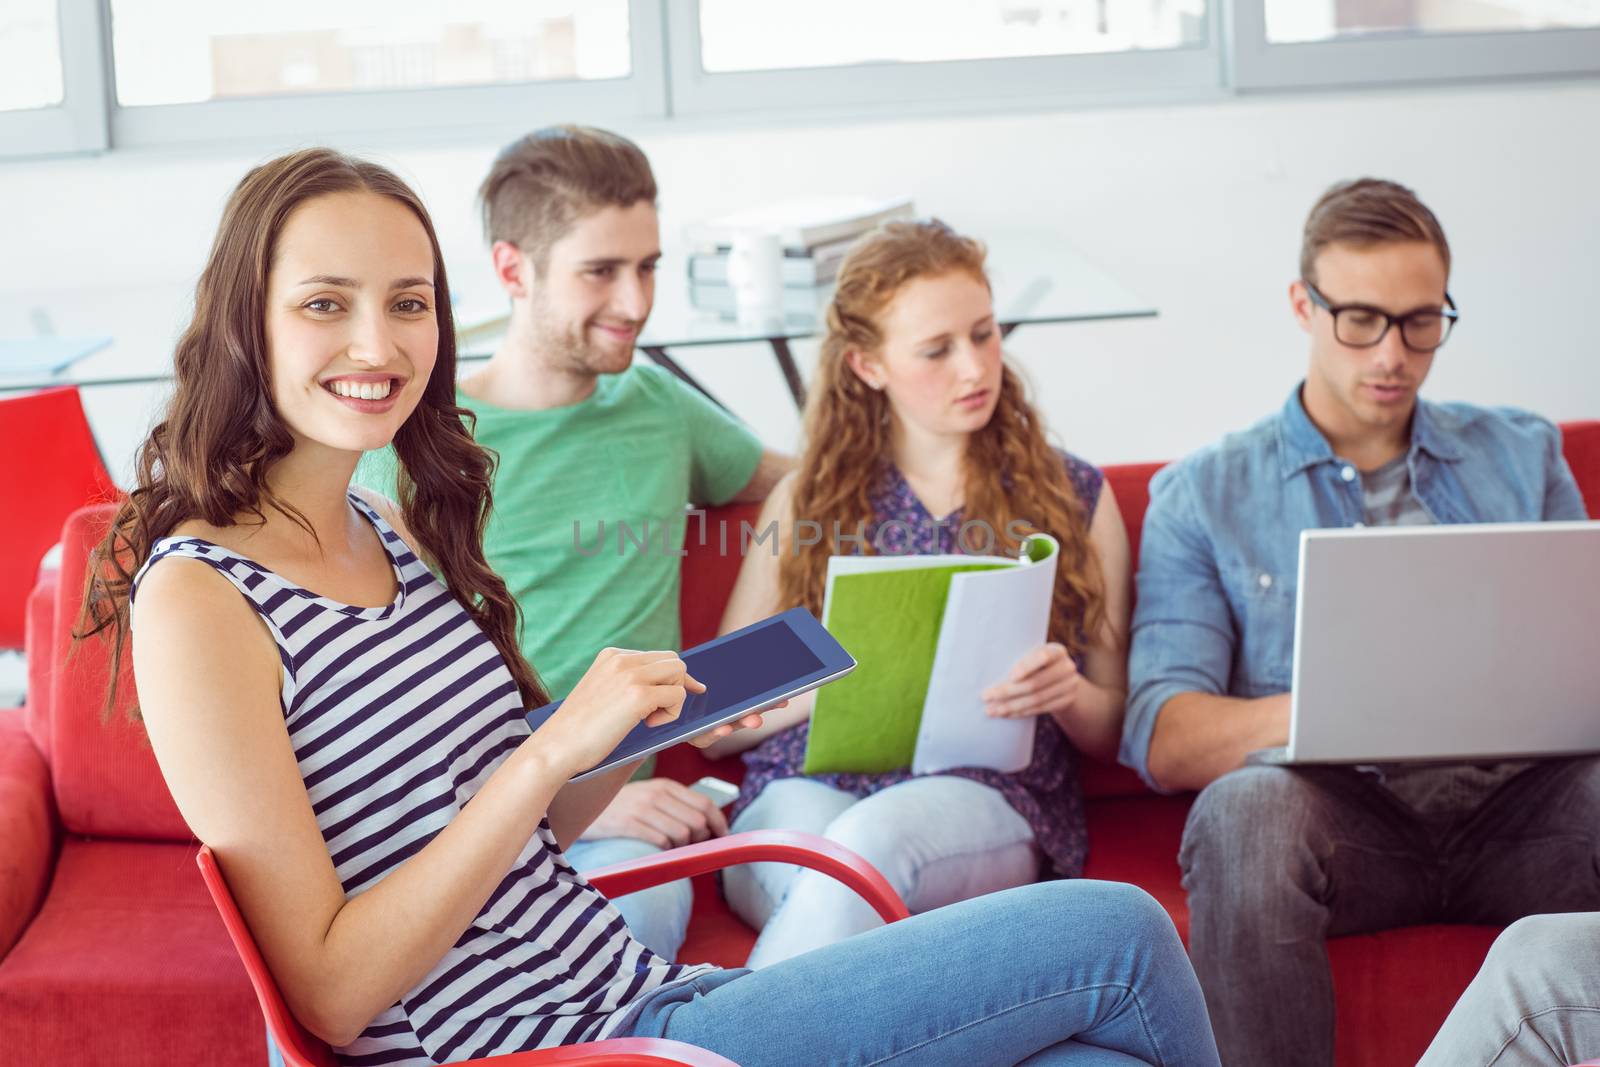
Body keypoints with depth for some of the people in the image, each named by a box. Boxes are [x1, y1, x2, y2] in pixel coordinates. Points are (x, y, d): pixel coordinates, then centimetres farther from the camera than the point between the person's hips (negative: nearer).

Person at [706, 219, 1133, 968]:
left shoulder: (1073, 496, 18)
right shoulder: (806, 501, 19)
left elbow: (1113, 730, 18)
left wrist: (1067, 695, -6)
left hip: (990, 801, -1)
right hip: (806, 787, 1)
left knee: (869, 840, -38)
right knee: (809, 829, -39)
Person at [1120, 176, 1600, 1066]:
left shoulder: (1523, 455, 21)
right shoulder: (1205, 494, 12)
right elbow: (1163, 740, 0)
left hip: (1522, 798, 1)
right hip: (1342, 812, -1)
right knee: (1245, 806, -36)